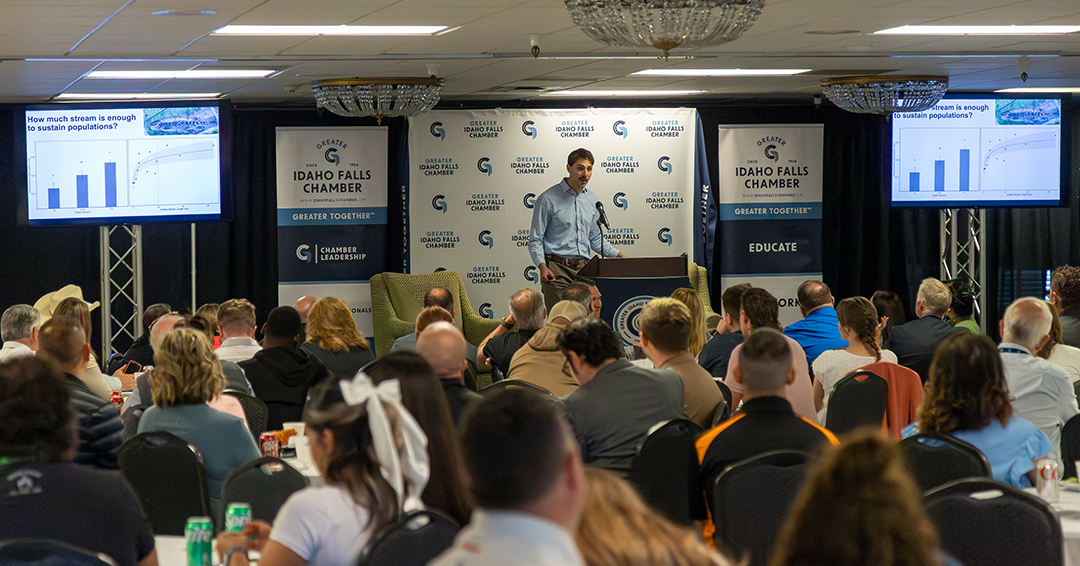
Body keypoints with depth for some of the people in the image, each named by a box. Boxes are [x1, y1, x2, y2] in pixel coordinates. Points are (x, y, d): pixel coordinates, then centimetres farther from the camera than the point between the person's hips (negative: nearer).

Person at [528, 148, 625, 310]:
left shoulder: (592, 199, 14)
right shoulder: (548, 199, -3)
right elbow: (535, 239, -3)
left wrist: (619, 255, 10)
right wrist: (542, 266, -19)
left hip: (583, 267, 5)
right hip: (557, 269, -5)